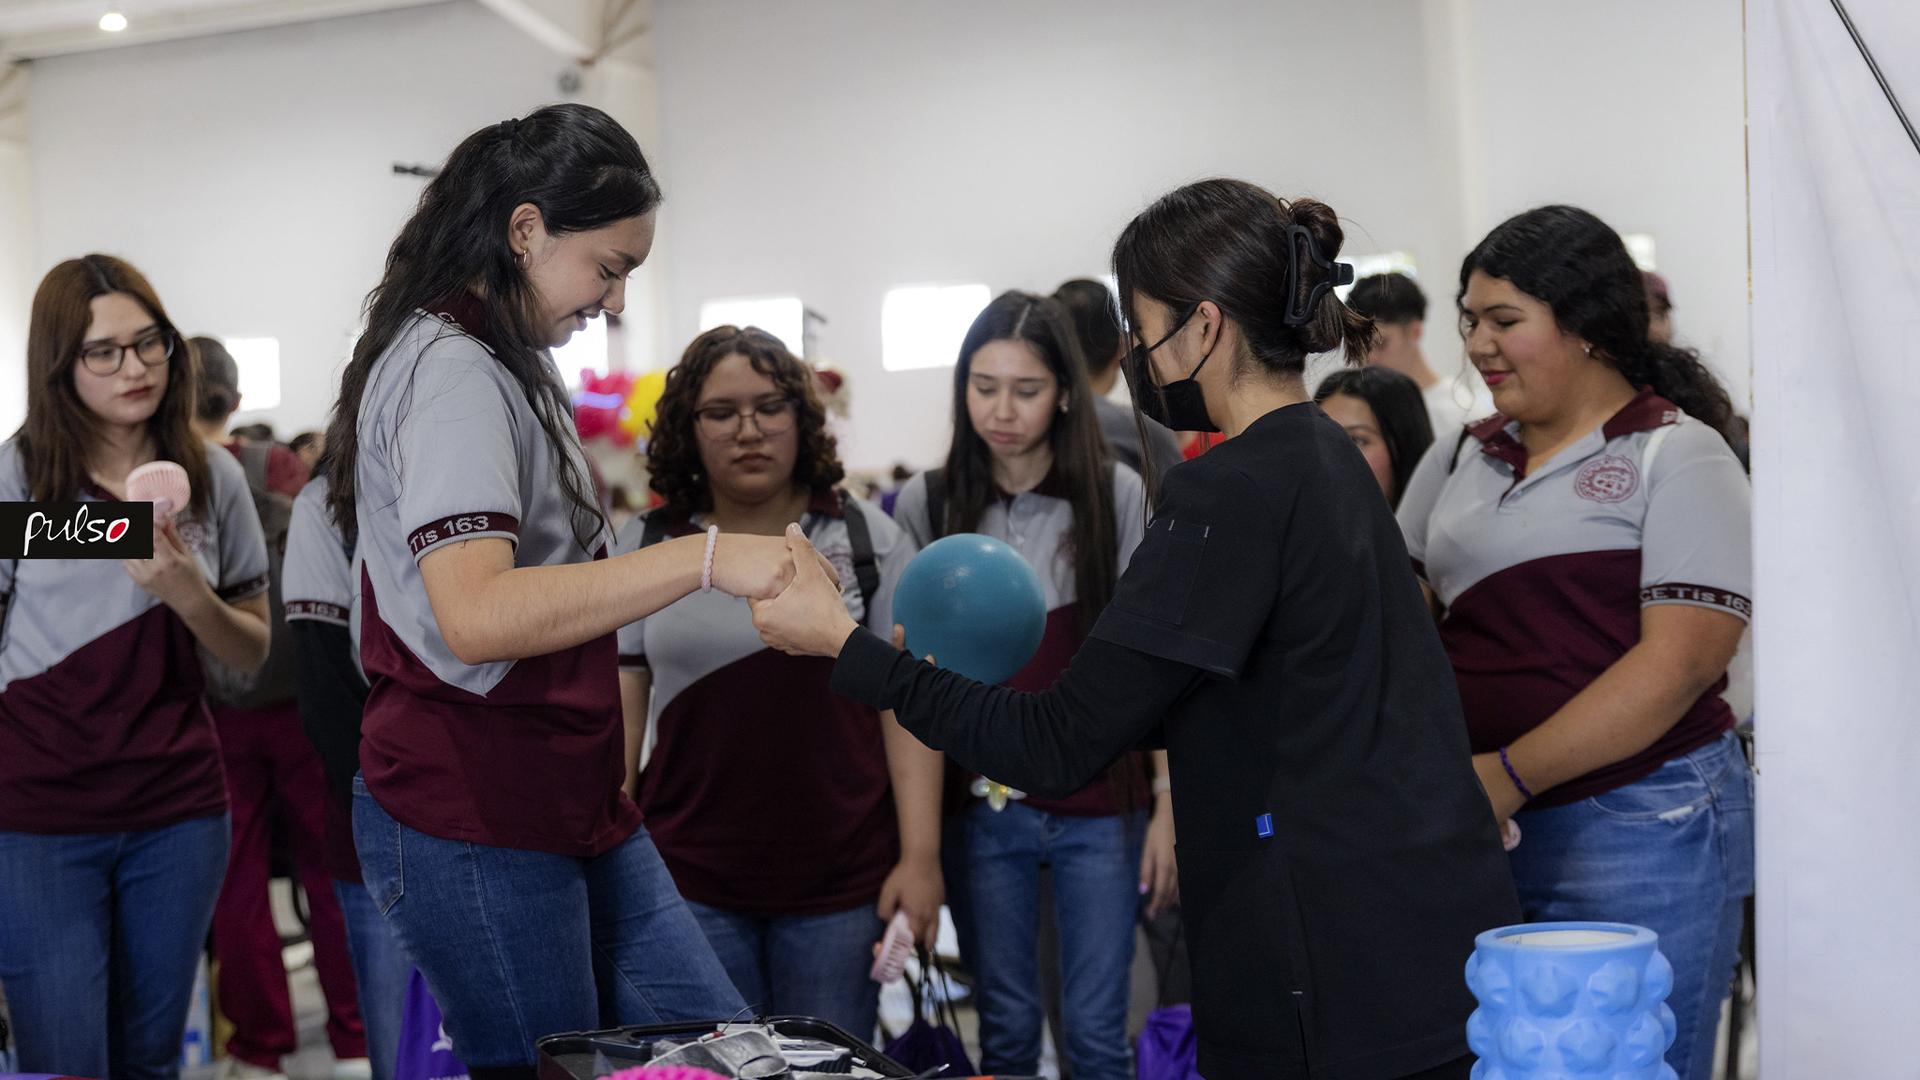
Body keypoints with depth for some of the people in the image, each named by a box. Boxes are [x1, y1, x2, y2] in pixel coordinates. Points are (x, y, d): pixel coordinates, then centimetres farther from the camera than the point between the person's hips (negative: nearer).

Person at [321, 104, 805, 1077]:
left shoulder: (503, 367, 16)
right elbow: (475, 616, -30)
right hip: (471, 824, -10)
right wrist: (704, 557, -33)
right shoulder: (449, 370, -16)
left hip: (569, 804, 10)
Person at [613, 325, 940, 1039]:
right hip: (688, 885, 1)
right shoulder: (643, 548, 6)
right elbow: (620, 715, 8)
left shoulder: (867, 539, 4)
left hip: (841, 882, 0)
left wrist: (920, 858, -6)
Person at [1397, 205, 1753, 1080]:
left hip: (1640, 833, -5)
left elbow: (1680, 662, -14)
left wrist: (1509, 774, -18)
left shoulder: (1676, 455, -5)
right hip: (1480, 837, 6)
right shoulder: (1459, 460, 14)